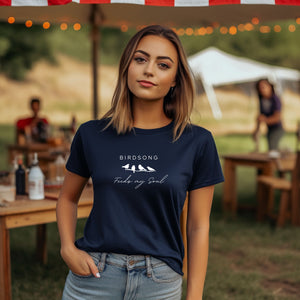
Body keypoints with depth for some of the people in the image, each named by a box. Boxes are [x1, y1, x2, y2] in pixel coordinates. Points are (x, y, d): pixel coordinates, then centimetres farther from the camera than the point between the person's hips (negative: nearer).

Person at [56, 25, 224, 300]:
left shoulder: (197, 142, -4)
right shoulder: (92, 134, -1)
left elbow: (199, 226, -1)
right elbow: (68, 198, 14)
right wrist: (68, 249, -2)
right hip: (92, 277, 1)